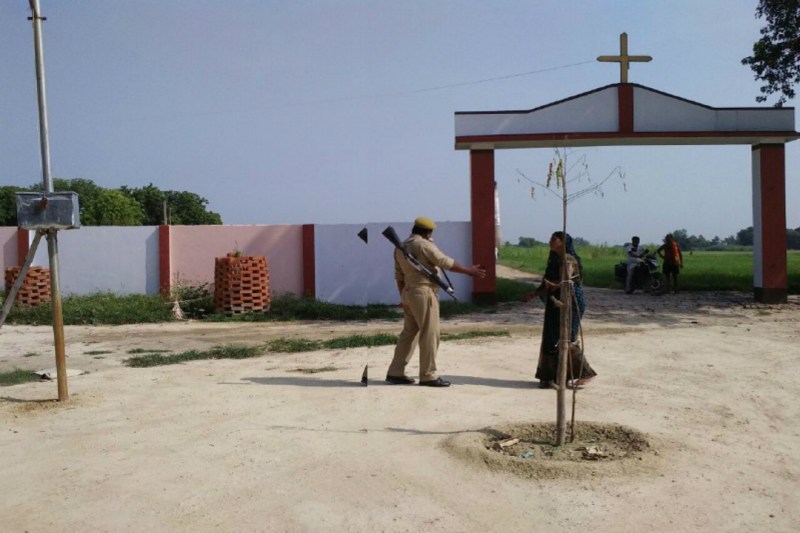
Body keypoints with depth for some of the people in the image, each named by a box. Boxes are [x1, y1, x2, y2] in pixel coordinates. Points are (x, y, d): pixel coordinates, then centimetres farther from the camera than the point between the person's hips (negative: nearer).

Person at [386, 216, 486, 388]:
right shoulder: (423, 245, -12)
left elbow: (399, 275, 15)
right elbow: (446, 262, -13)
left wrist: (404, 296, 21)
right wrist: (469, 271, -6)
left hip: (408, 293, 9)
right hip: (424, 293, -9)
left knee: (409, 333, 14)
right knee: (430, 334, -3)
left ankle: (395, 372, 16)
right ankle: (428, 375, 0)